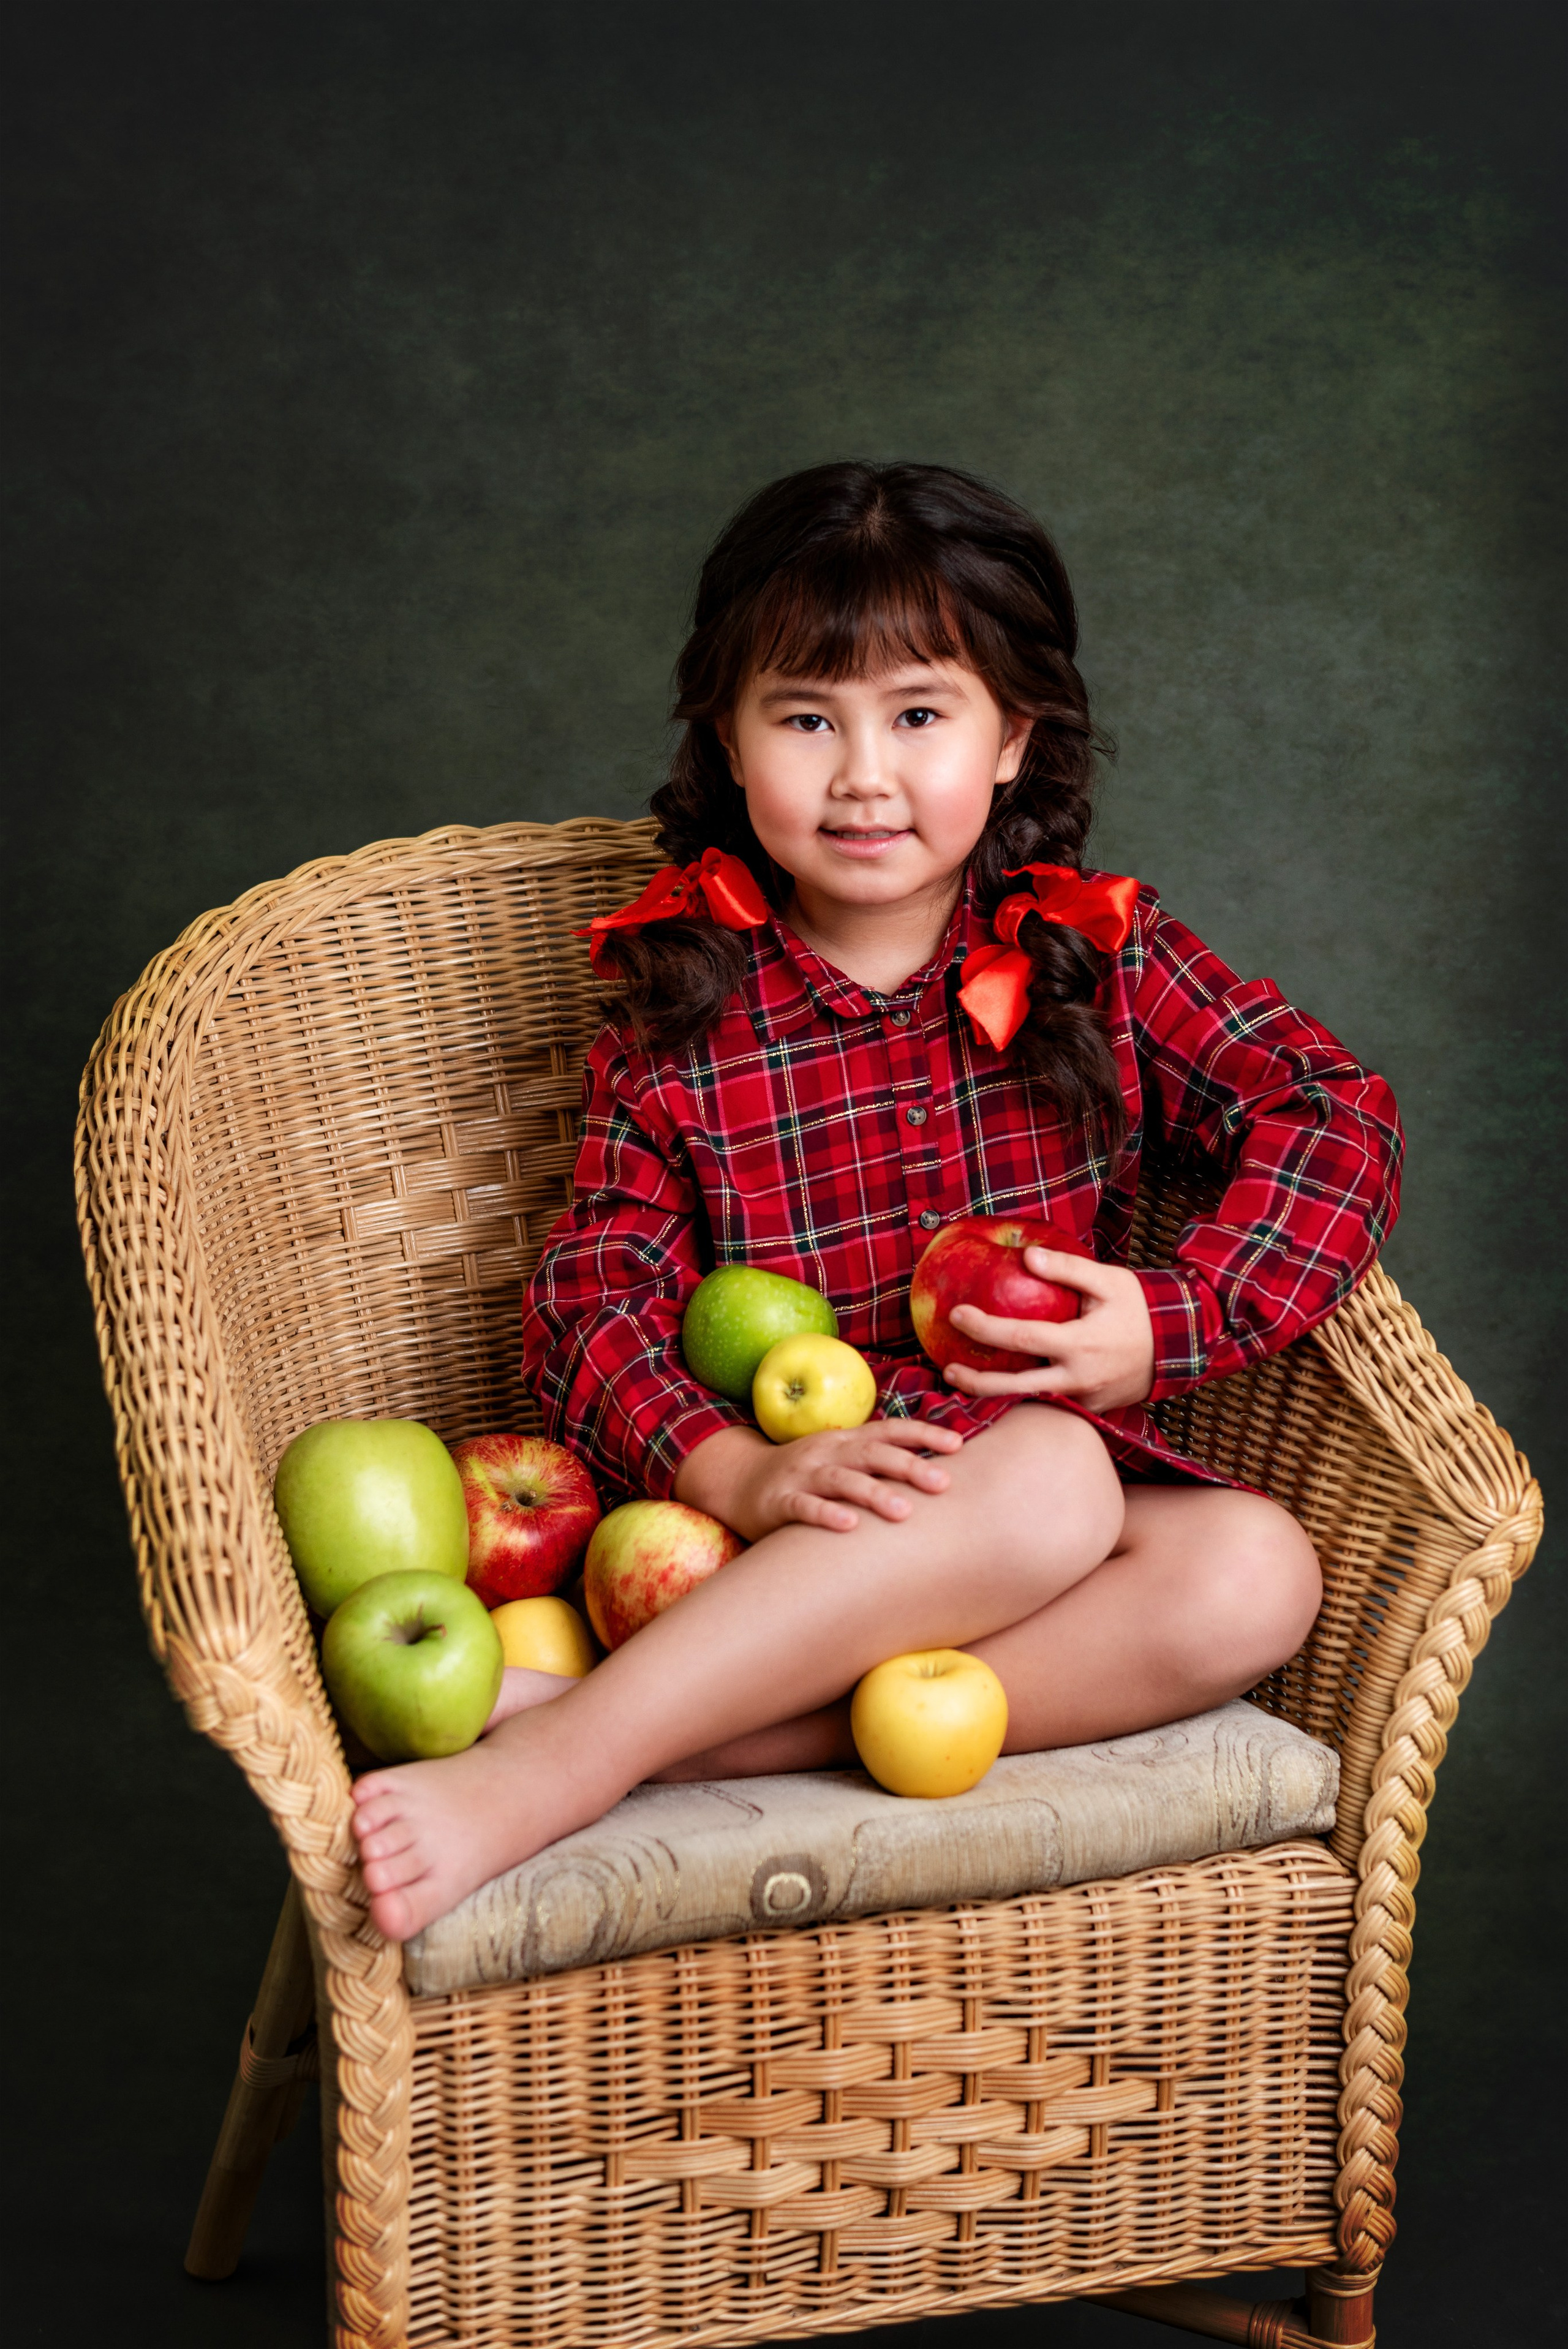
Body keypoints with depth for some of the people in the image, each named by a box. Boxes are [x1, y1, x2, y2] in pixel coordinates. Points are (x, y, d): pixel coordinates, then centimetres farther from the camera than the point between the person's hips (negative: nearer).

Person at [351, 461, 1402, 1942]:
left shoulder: (1100, 954, 6)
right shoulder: (680, 1012, 2)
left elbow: (1336, 1115, 1)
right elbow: (594, 1292, -4)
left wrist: (1169, 1326, -13)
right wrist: (734, 1470, -24)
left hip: (1061, 1462, 3)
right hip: (797, 1517, -3)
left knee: (1256, 1573, -29)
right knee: (1049, 1476, -33)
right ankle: (553, 1765, -36)